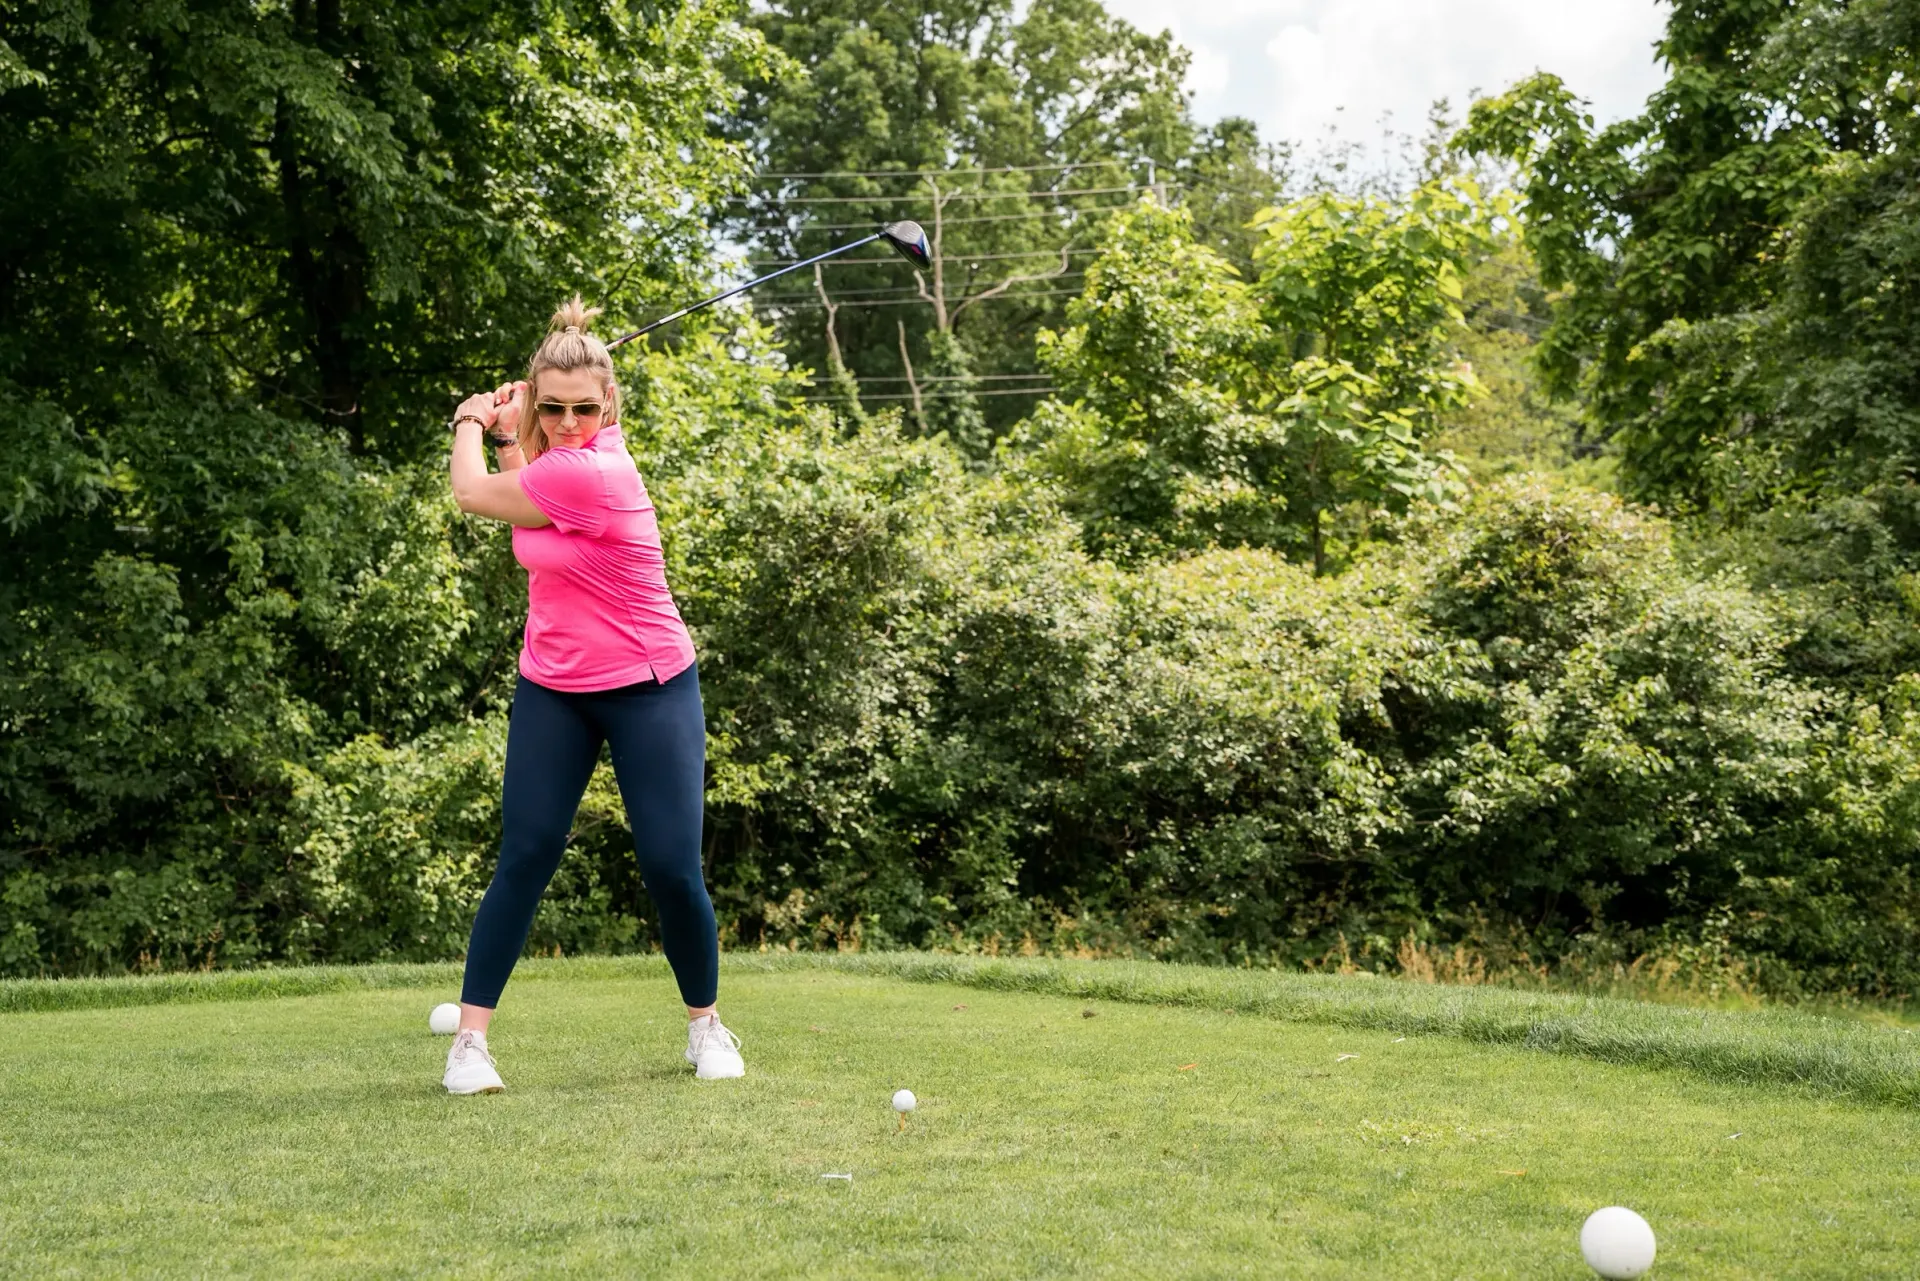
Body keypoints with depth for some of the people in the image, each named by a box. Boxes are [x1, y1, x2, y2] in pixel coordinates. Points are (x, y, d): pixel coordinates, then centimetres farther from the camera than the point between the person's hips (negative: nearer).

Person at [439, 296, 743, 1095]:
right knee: (525, 857, -3)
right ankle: (470, 1041, 0)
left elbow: (474, 495, -10)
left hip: (649, 690, -6)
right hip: (552, 690, 6)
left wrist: (470, 427, 10)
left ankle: (705, 1024, 17)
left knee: (671, 869, -7)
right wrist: (506, 432, 2)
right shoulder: (559, 451, 0)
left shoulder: (589, 470, -23)